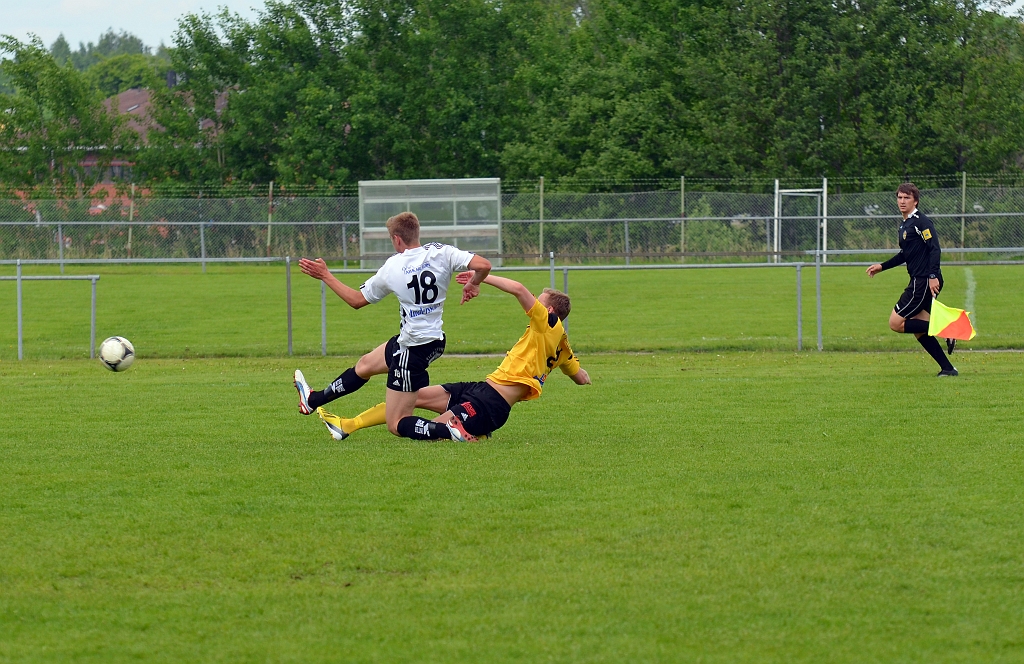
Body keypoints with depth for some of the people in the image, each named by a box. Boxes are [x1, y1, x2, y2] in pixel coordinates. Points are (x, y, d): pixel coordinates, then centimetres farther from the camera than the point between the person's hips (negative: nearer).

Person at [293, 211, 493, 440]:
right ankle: (313, 399, 52)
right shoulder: (441, 253, -9)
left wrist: (325, 275, 13)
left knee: (396, 425, 1)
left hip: (412, 348, -7)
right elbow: (483, 265, -19)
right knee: (365, 364, 30)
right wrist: (472, 284, 3)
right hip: (434, 339, 7)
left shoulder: (392, 268, -13)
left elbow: (357, 300, 2)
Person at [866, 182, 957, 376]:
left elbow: (935, 249, -20)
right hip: (918, 281, 10)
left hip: (925, 282, -10)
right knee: (919, 330, 9)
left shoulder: (921, 222, -12)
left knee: (896, 323, -9)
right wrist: (881, 266, 27)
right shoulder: (904, 225, 17)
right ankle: (947, 368, 9)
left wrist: (933, 276, -27)